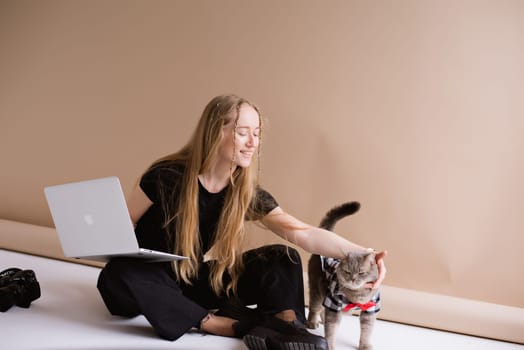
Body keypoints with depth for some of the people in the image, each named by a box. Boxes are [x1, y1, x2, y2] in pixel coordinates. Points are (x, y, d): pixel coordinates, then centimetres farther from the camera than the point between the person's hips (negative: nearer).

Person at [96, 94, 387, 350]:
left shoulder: (248, 193, -10)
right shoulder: (167, 176, -19)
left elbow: (306, 235, -21)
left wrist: (362, 254, -34)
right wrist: (120, 257, -25)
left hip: (202, 285, 3)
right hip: (153, 282, -3)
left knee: (282, 257, -12)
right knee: (119, 275, -38)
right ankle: (239, 325, -35)